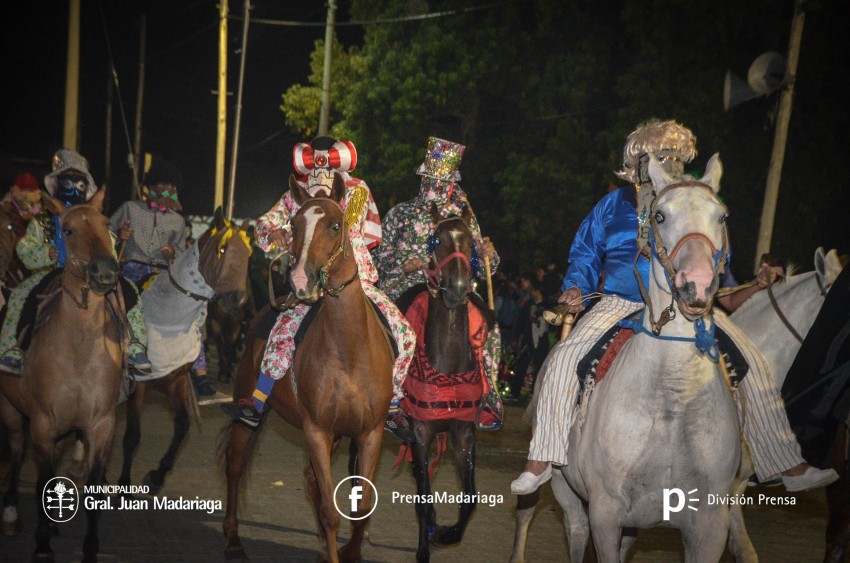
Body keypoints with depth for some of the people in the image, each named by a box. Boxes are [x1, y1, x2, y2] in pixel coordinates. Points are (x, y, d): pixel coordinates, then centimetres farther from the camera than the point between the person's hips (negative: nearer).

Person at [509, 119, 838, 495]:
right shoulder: (614, 205, 8)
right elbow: (585, 254, 16)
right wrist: (576, 288, -1)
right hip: (622, 305, -1)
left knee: (752, 366, -10)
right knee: (563, 359, -22)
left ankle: (787, 465, 2)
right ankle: (541, 460, -11)